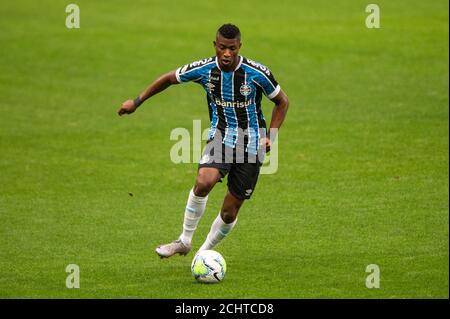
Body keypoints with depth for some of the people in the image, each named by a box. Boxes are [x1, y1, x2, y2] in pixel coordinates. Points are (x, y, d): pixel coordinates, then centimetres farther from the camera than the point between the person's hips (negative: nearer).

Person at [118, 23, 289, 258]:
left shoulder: (257, 73, -14)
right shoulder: (203, 69, -8)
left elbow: (281, 102, 2)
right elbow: (169, 78, 9)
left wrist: (270, 137, -8)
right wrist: (137, 102, 13)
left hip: (251, 146, -1)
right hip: (220, 137, 1)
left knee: (229, 213, -1)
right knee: (203, 181, -30)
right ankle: (184, 241, -13)